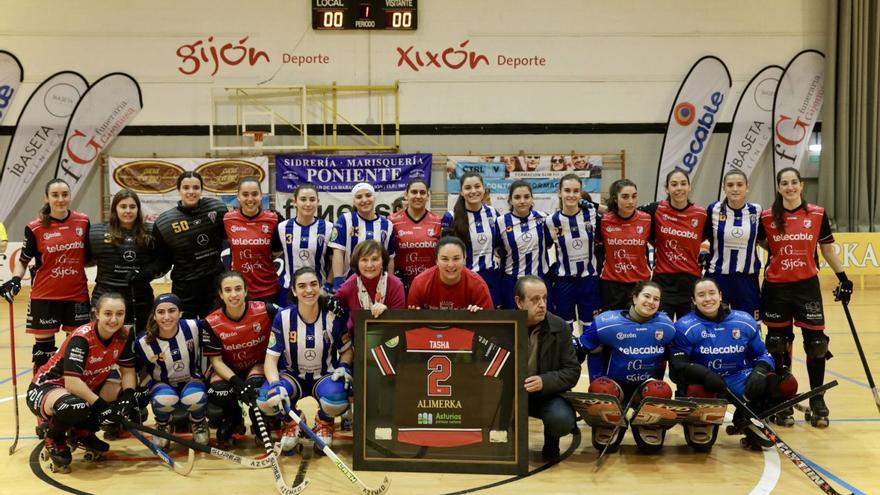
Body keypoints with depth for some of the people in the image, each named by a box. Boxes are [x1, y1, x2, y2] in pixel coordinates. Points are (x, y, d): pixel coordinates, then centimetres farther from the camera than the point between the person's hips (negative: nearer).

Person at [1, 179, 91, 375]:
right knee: (44, 346, 5)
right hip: (45, 297, -2)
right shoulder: (35, 228, -5)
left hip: (77, 295, 2)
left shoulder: (83, 222, 2)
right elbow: (23, 260, 4)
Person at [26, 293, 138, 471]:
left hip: (88, 386, 7)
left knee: (128, 403, -14)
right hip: (48, 386, -7)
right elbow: (72, 382, -36)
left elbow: (127, 371, -4)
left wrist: (128, 396, -22)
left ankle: (82, 432, 10)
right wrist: (100, 405, -38)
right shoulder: (81, 338, -29)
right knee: (75, 407, -40)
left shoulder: (125, 335, -10)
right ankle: (54, 439, -4)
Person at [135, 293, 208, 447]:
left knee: (195, 399, -35)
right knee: (164, 400, -35)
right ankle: (162, 426, 2)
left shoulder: (193, 328, -18)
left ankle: (198, 423, 3)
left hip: (191, 381, 0)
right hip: (162, 385, 0)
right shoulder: (144, 343, -17)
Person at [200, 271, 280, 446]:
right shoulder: (211, 323, -16)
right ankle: (232, 420, 14)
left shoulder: (265, 311, -21)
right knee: (217, 399, -27)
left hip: (258, 365, -1)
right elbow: (216, 360, -13)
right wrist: (236, 382, -28)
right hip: (227, 370, 1)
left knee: (255, 386, -34)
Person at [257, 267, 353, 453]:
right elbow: (271, 358, -13)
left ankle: (324, 423, 6)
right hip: (292, 376, 1)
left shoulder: (334, 317, -12)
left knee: (336, 400, -36)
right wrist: (276, 384, -32)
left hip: (324, 376, 0)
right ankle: (292, 421, 8)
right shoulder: (283, 317, -13)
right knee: (266, 400, -32)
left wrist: (344, 366, -19)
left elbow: (347, 350, 3)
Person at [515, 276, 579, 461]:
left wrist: (545, 381, -24)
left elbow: (572, 371, -6)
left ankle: (551, 442, 8)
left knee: (562, 420, -31)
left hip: (549, 394, 0)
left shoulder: (559, 326, -7)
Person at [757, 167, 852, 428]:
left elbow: (827, 249, 9)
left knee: (816, 343, 1)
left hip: (807, 286, 0)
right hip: (776, 288, 0)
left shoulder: (817, 214, 1)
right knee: (778, 345, 6)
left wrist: (843, 279, 8)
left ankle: (817, 401, 17)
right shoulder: (767, 217, -1)